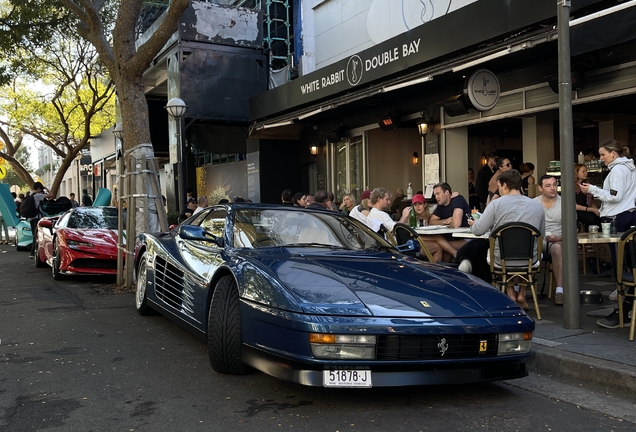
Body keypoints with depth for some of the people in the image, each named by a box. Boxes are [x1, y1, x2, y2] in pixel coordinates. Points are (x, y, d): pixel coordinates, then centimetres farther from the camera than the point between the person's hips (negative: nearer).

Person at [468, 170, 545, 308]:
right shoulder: (537, 206, 2)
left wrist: (473, 224, 15)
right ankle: (522, 294, 28)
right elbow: (542, 235, 10)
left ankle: (511, 294, 24)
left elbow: (478, 230, -8)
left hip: (502, 258, -2)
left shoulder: (496, 204, -9)